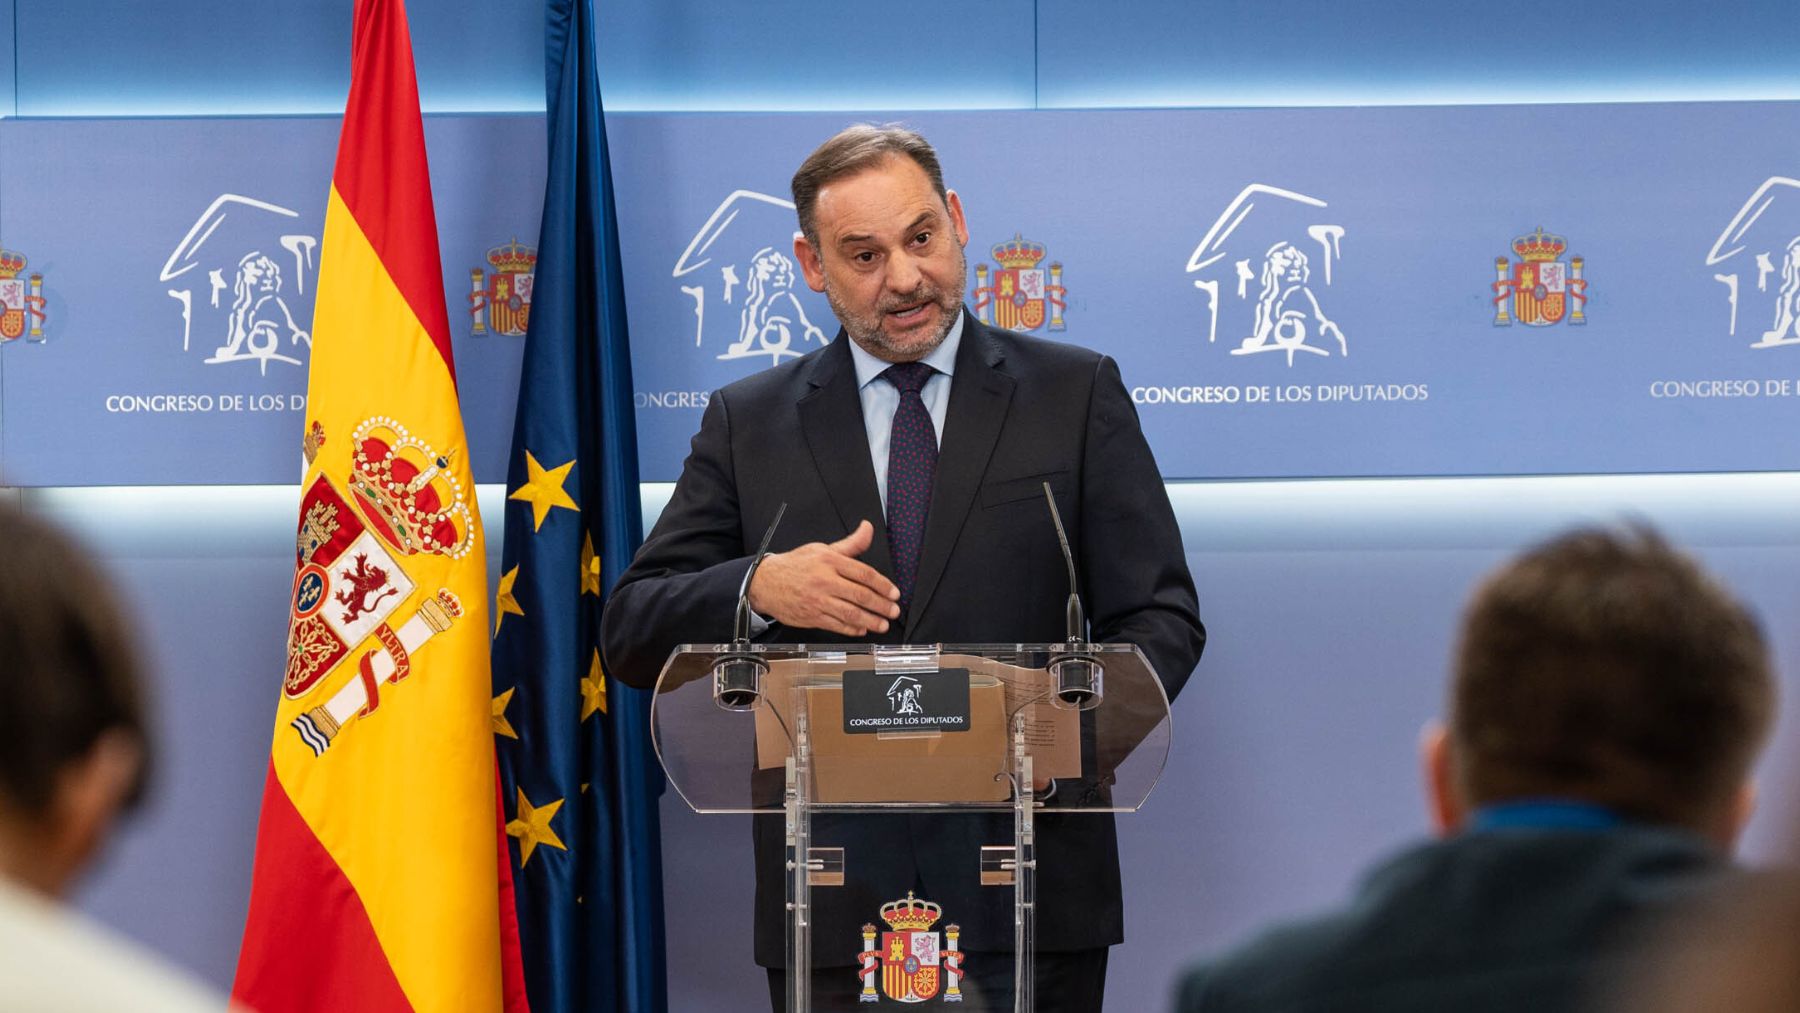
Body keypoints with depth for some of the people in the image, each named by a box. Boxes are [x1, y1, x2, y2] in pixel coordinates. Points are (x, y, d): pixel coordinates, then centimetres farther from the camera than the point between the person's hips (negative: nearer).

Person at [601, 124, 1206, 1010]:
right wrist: (758, 589, -14)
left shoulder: (1076, 395, 7)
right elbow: (630, 635, 6)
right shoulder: (748, 423, 10)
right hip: (833, 903, 1)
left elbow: (1160, 615, 3)